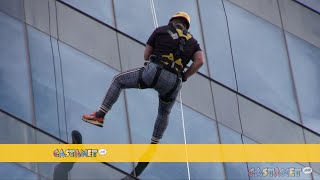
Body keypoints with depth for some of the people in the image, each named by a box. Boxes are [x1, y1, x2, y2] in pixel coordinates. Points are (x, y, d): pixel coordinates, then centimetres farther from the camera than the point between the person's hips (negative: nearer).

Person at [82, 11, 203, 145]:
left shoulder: (160, 30, 16)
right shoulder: (192, 41, 21)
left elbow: (146, 55, 17)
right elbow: (199, 61, 2)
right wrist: (183, 78, 13)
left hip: (153, 73, -3)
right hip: (173, 84, 3)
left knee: (118, 81, 19)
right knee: (164, 113, 31)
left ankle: (99, 116, 11)